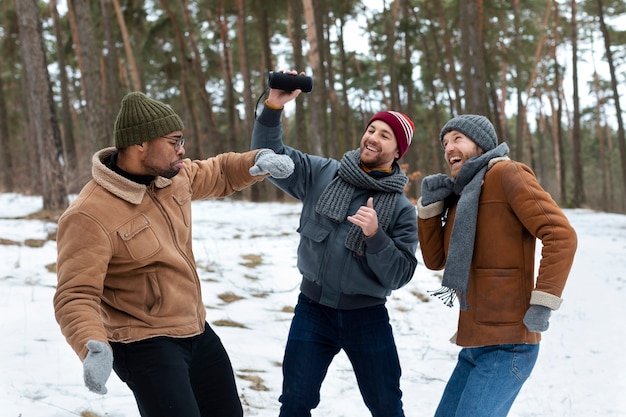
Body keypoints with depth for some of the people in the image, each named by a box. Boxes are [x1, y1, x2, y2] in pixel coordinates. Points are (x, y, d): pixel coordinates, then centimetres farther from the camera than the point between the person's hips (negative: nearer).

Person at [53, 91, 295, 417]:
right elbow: (76, 296, -25)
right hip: (145, 345, -8)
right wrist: (93, 348, -43)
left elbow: (219, 173, 18)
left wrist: (257, 162, -3)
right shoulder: (90, 216, -24)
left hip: (197, 332, 8)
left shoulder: (175, 175, -1)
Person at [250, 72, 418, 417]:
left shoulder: (402, 209, -5)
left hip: (367, 316, -1)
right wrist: (273, 108, -20)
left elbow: (400, 275, -10)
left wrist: (375, 235, -26)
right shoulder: (321, 174, -1)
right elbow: (269, 155, -5)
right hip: (313, 310, 1)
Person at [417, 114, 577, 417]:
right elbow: (435, 260, 18)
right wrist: (429, 204, 6)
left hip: (507, 344, -9)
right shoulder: (461, 195, 17)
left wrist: (542, 304, -21)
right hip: (475, 343, 9)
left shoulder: (506, 174, -8)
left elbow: (561, 235, -17)